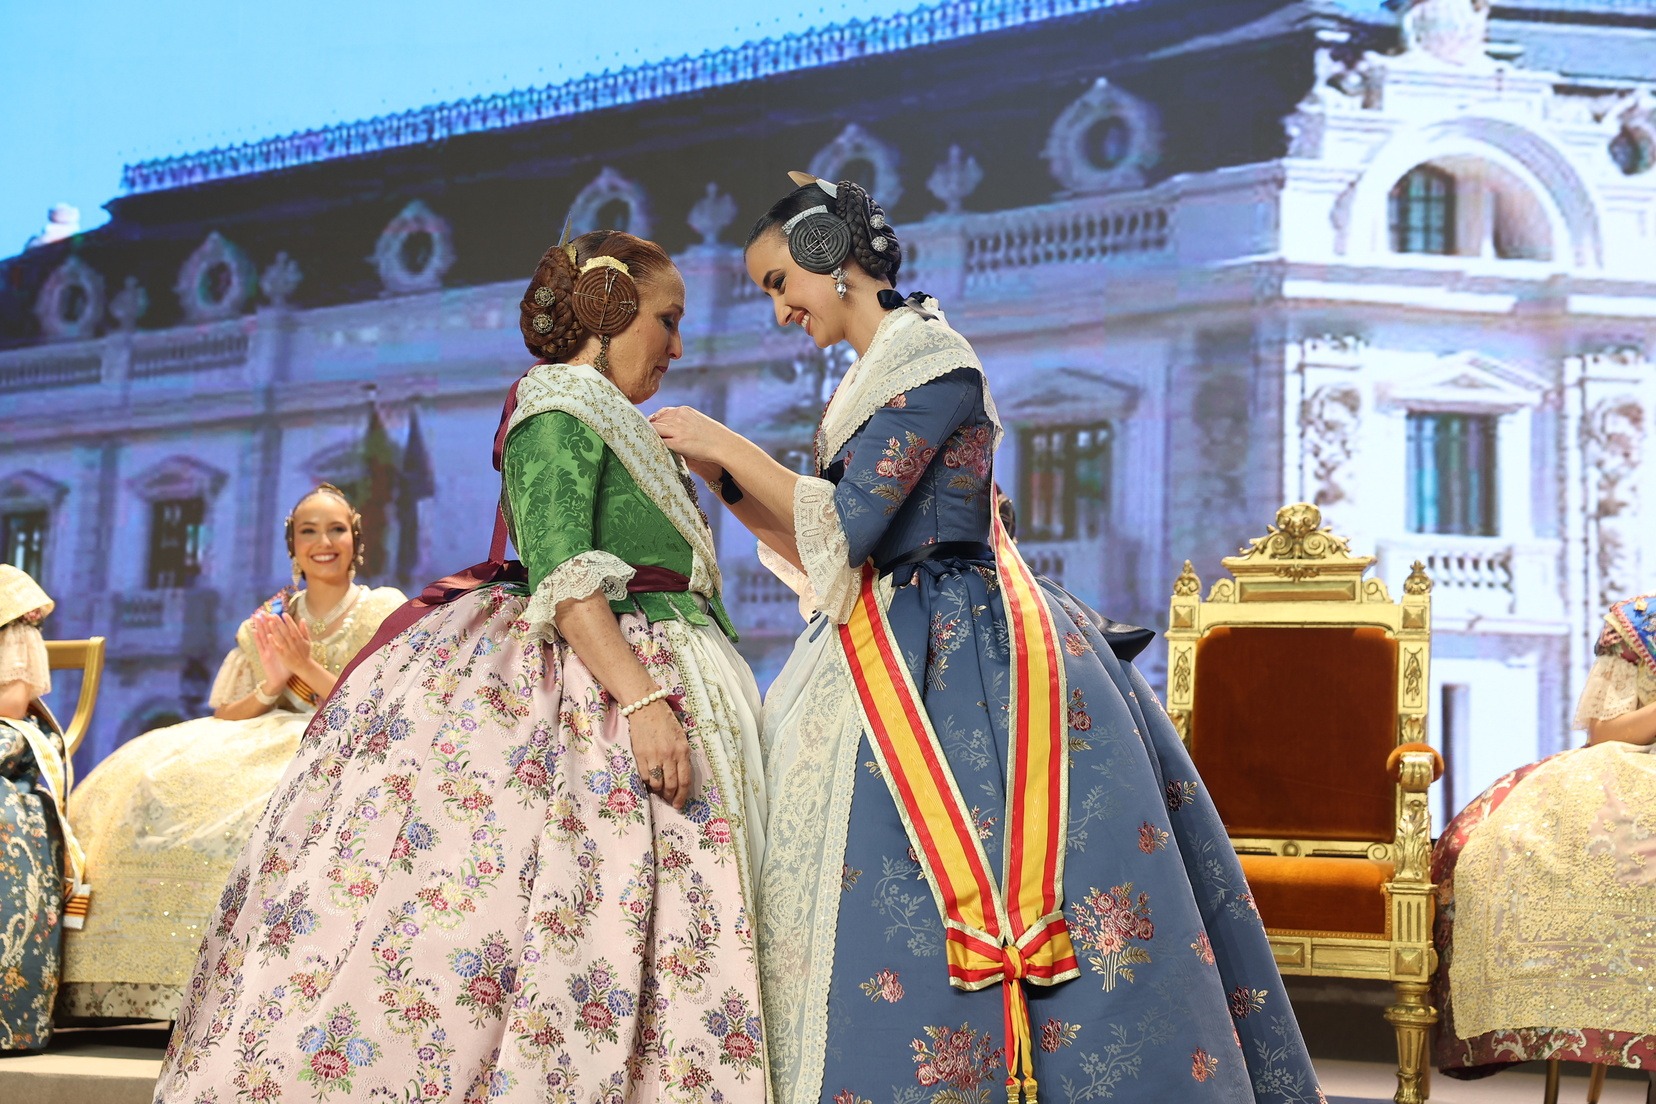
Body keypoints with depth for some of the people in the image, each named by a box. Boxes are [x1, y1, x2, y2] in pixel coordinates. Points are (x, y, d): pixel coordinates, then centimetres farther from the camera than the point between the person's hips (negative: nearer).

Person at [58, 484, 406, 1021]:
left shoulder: (384, 611, 5)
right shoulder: (269, 622, 16)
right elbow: (224, 718, 11)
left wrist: (310, 669, -12)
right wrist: (270, 687, -9)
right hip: (274, 745, 5)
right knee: (153, 781, -18)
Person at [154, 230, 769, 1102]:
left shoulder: (621, 428, 24)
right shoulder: (561, 403, -4)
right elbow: (561, 573, -18)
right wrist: (641, 697, -26)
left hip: (652, 678, 10)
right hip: (601, 685, -10)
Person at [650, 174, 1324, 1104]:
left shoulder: (929, 356, -9)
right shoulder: (879, 372, 19)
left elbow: (845, 526, -19)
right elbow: (819, 552, 18)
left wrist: (728, 443, -10)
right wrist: (718, 471, 11)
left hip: (955, 670, -9)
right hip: (898, 659, 9)